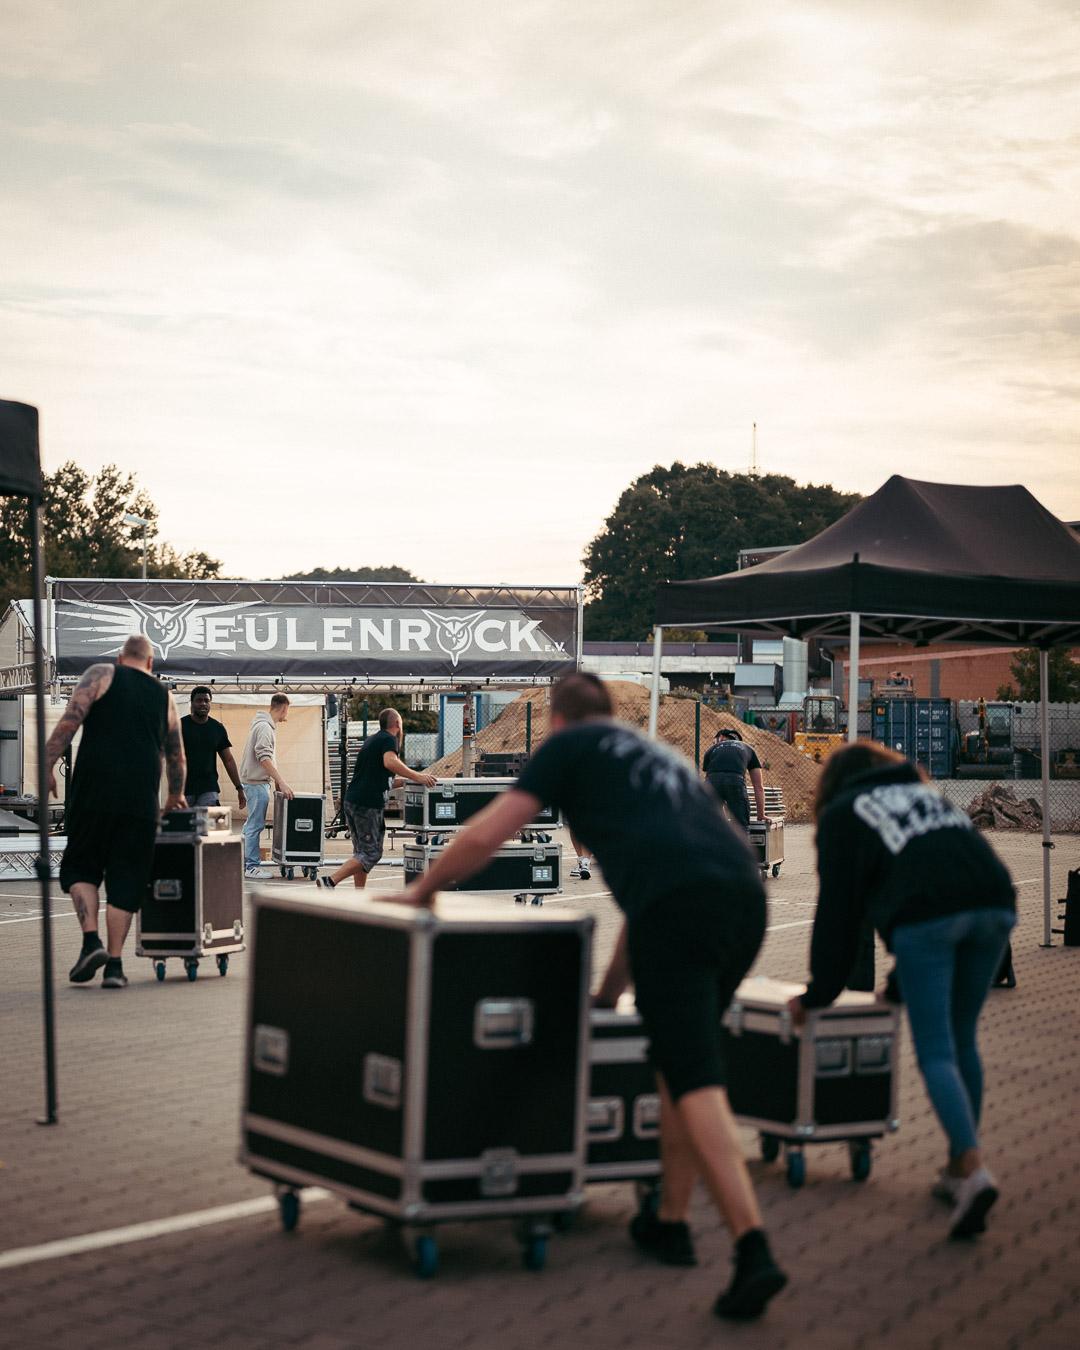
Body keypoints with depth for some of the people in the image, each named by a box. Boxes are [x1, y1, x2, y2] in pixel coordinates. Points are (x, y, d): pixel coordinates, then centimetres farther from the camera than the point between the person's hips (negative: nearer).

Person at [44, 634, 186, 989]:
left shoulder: (102, 675, 8)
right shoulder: (164, 697, 17)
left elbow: (71, 719, -7)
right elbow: (176, 757, 23)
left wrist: (48, 763, -6)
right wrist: (175, 795, 39)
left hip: (93, 793, -2)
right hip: (140, 800, 2)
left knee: (81, 867, 12)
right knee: (125, 879, 6)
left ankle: (91, 941, -5)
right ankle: (115, 964, 3)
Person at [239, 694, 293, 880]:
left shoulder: (267, 726, 15)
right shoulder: (264, 727, -17)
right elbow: (264, 758, -26)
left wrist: (276, 779, 18)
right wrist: (281, 782, -28)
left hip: (259, 782, 11)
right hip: (256, 782, -11)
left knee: (252, 823, 17)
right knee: (255, 824, -6)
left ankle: (242, 862, 24)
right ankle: (251, 867, -1)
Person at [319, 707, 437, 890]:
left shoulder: (371, 740, 25)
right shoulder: (389, 739, -3)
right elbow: (390, 762, -25)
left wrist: (405, 781, 25)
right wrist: (417, 777, -20)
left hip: (351, 801, 9)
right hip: (368, 805, -9)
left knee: (362, 851, 13)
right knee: (371, 852, -7)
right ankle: (330, 881, -17)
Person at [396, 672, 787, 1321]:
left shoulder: (570, 744, 18)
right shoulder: (665, 756, 38)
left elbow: (485, 836, 11)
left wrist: (423, 889, 29)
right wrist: (608, 995, 48)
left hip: (678, 910, -7)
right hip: (746, 896, 7)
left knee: (697, 1085, -8)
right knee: (678, 1059, 23)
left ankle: (754, 1251, -18)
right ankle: (671, 1224, 31)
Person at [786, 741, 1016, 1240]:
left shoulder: (842, 814, 19)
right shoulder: (925, 792, 35)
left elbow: (837, 909, 15)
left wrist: (820, 993, 24)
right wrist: (904, 983, 45)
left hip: (928, 916, -5)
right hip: (994, 902, 5)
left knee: (936, 1052, -4)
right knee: (962, 1041, 16)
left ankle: (973, 1168, -21)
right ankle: (958, 1170, 20)